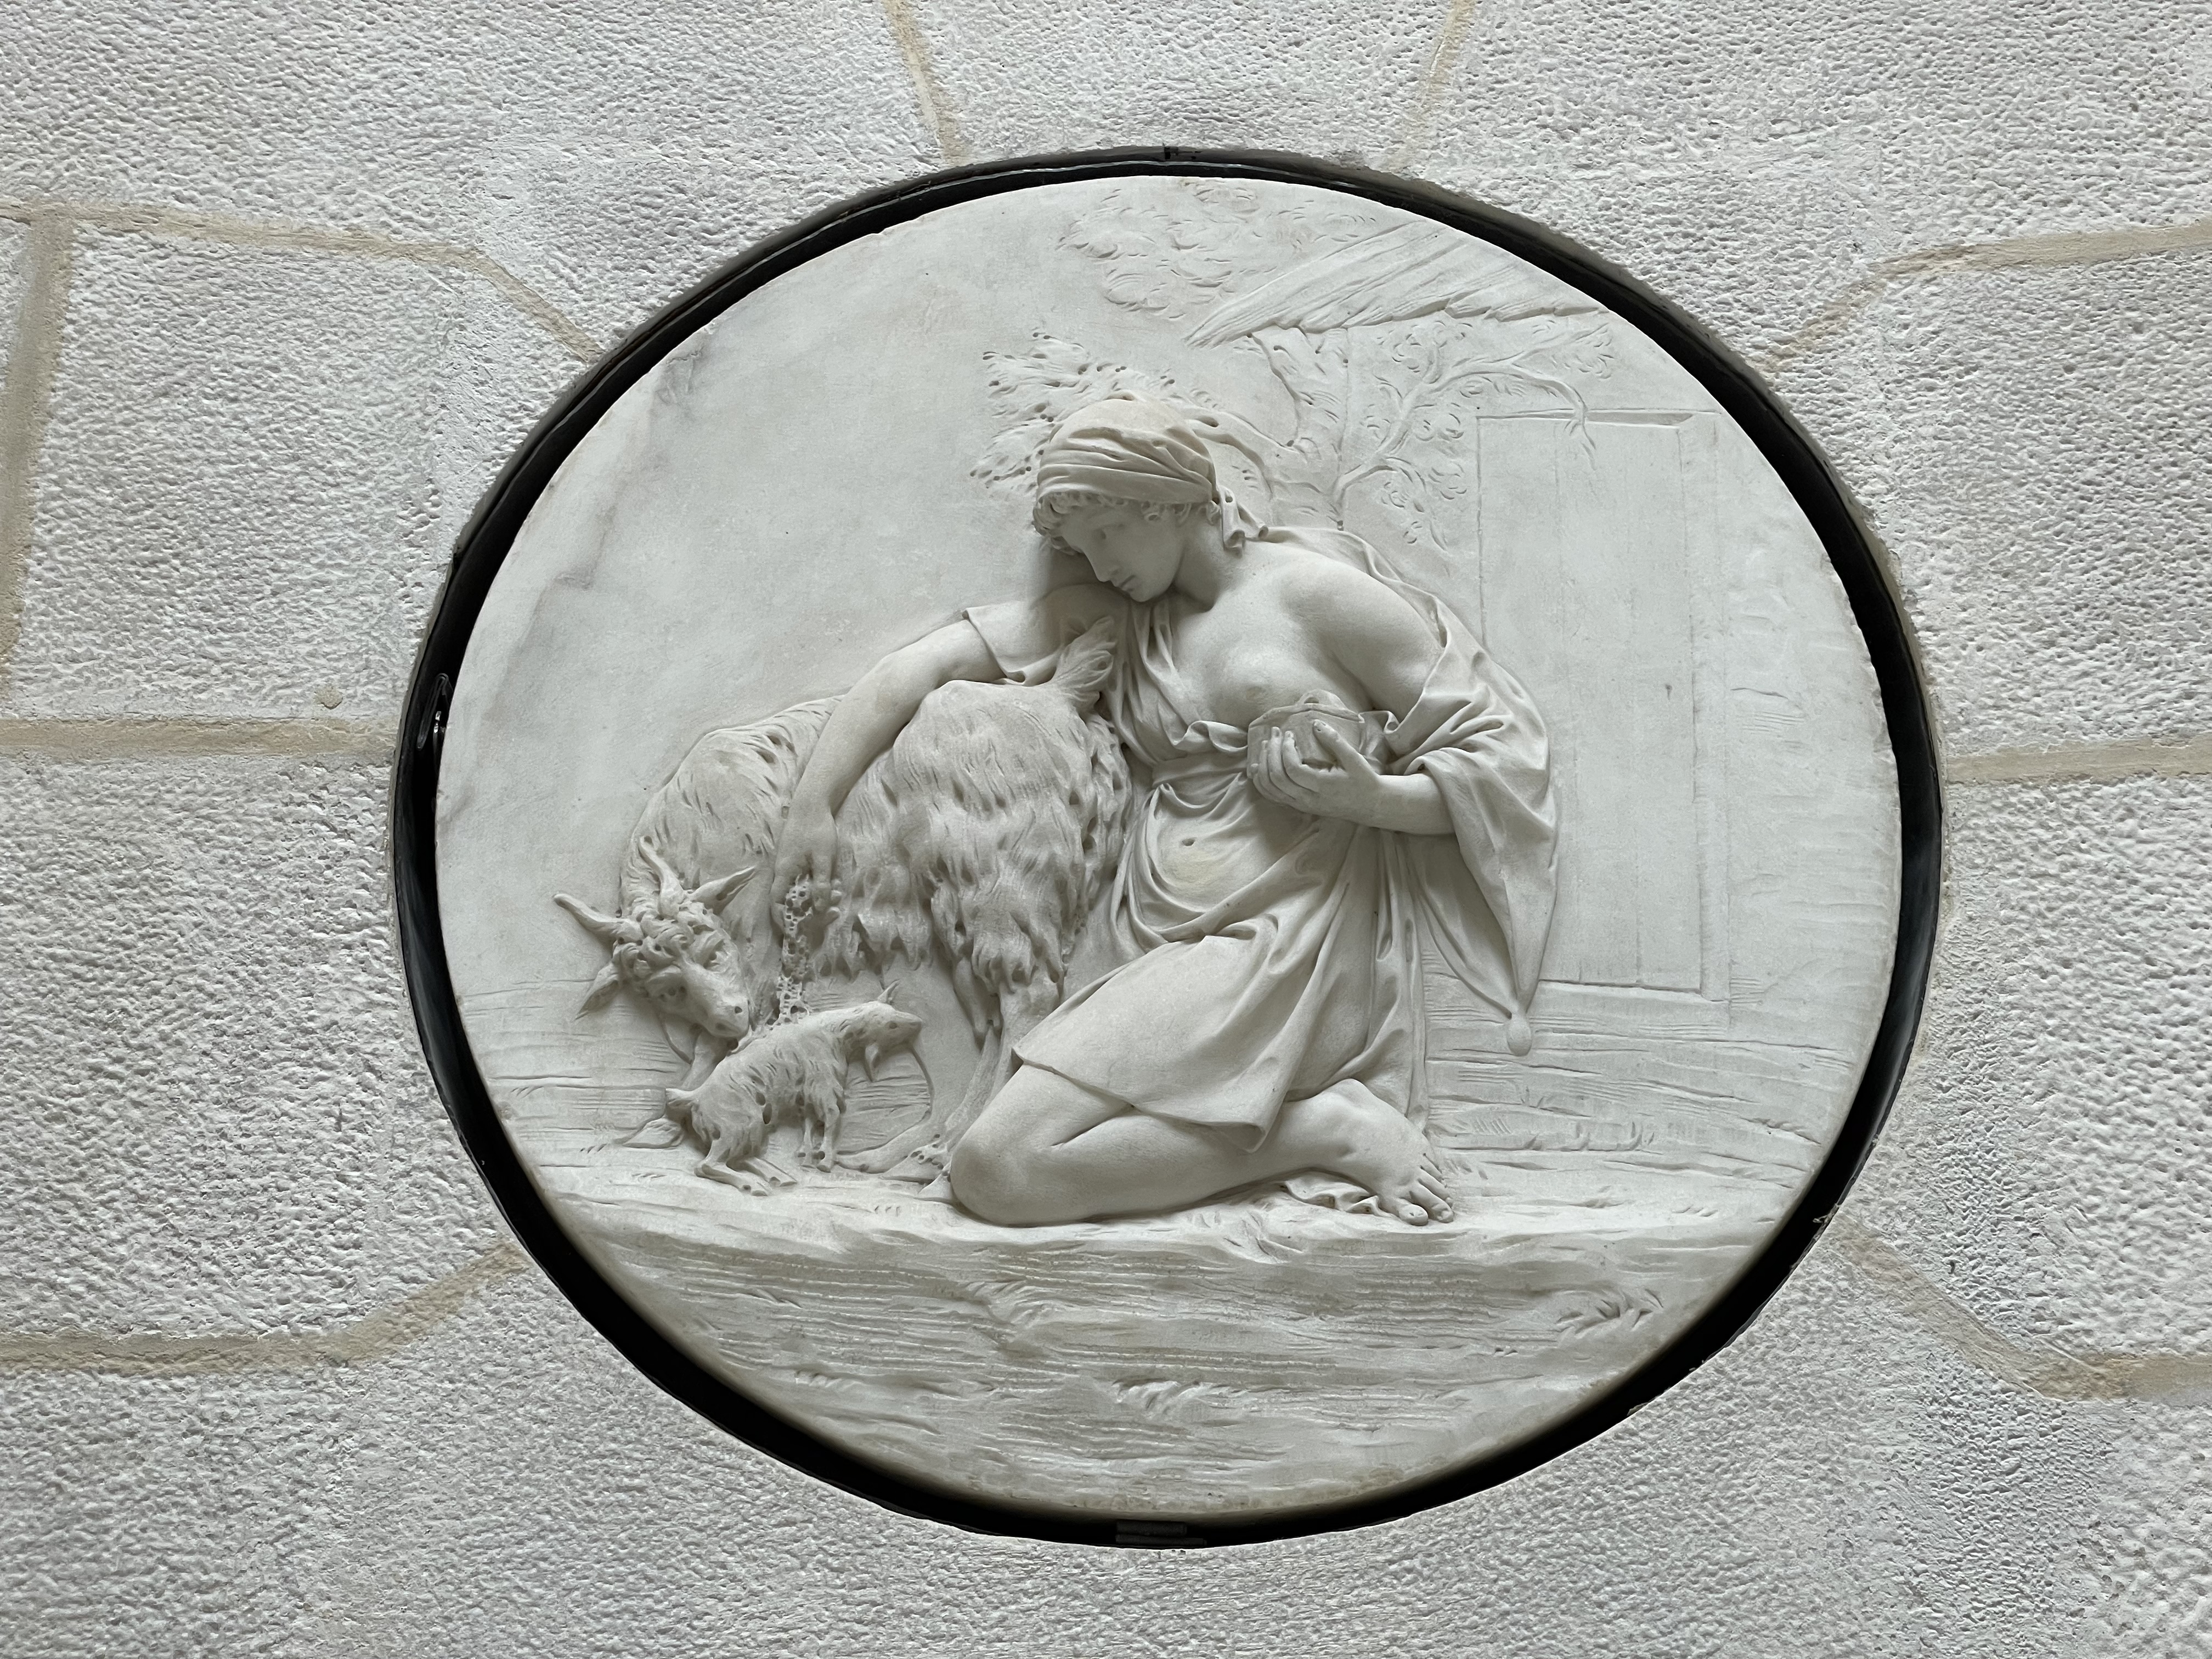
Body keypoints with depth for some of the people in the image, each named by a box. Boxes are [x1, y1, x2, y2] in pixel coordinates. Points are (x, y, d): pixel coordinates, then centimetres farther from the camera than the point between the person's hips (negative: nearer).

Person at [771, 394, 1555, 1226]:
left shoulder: (1319, 594, 3)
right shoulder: (1107, 616, 18)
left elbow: (1502, 752, 2)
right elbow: (919, 664, 13)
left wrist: (1374, 798, -16)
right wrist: (812, 804, 1)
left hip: (1288, 947, -6)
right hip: (1169, 962, 7)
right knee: (992, 1172, -18)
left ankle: (1329, 1124, -10)